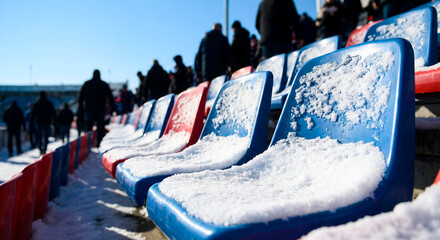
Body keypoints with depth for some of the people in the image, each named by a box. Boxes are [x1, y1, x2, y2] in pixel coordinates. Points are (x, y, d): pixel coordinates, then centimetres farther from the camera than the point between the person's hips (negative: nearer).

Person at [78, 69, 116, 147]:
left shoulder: (86, 84, 6)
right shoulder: (104, 85, 2)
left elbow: (81, 97, 7)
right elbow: (110, 97, 2)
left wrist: (80, 108, 12)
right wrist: (112, 108, 5)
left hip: (89, 109, 1)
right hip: (101, 110, -1)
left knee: (88, 127, 9)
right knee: (100, 128, 4)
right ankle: (100, 143, -1)